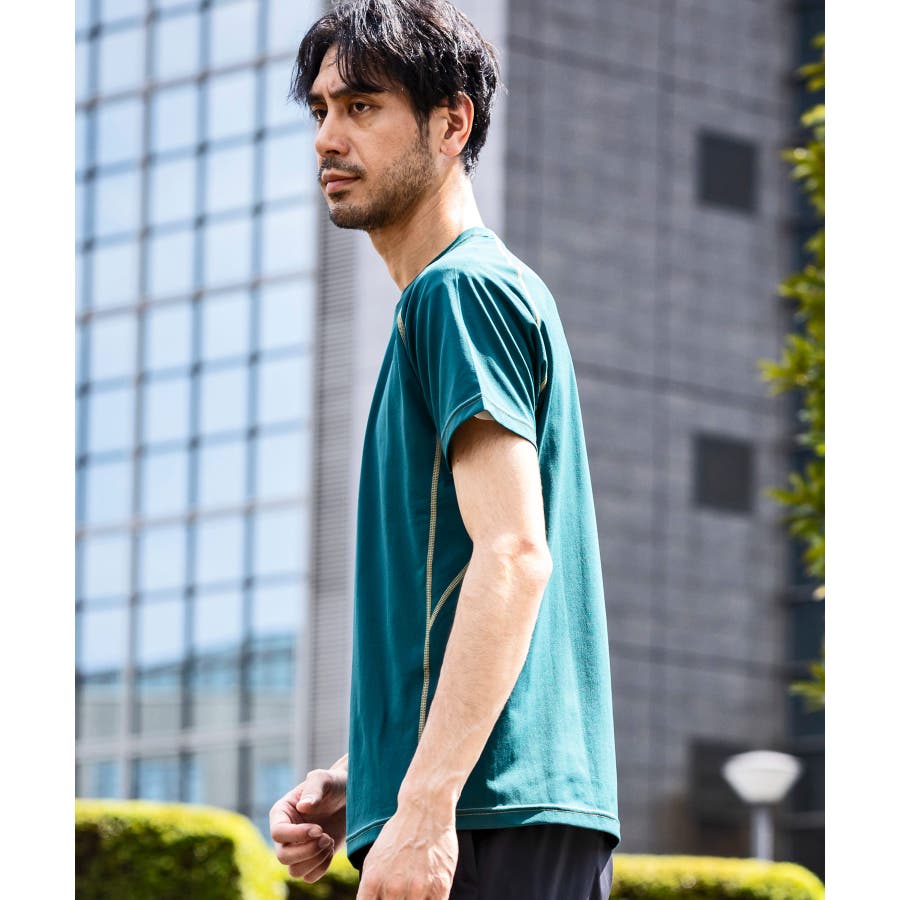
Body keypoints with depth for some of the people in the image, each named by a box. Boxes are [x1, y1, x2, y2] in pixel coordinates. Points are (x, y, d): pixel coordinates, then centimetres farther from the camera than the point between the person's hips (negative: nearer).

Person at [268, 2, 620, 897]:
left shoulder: (465, 290, -6)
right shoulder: (467, 294, 24)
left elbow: (514, 556, -18)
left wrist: (424, 805, -24)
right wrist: (360, 784, 17)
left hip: (485, 823, -10)